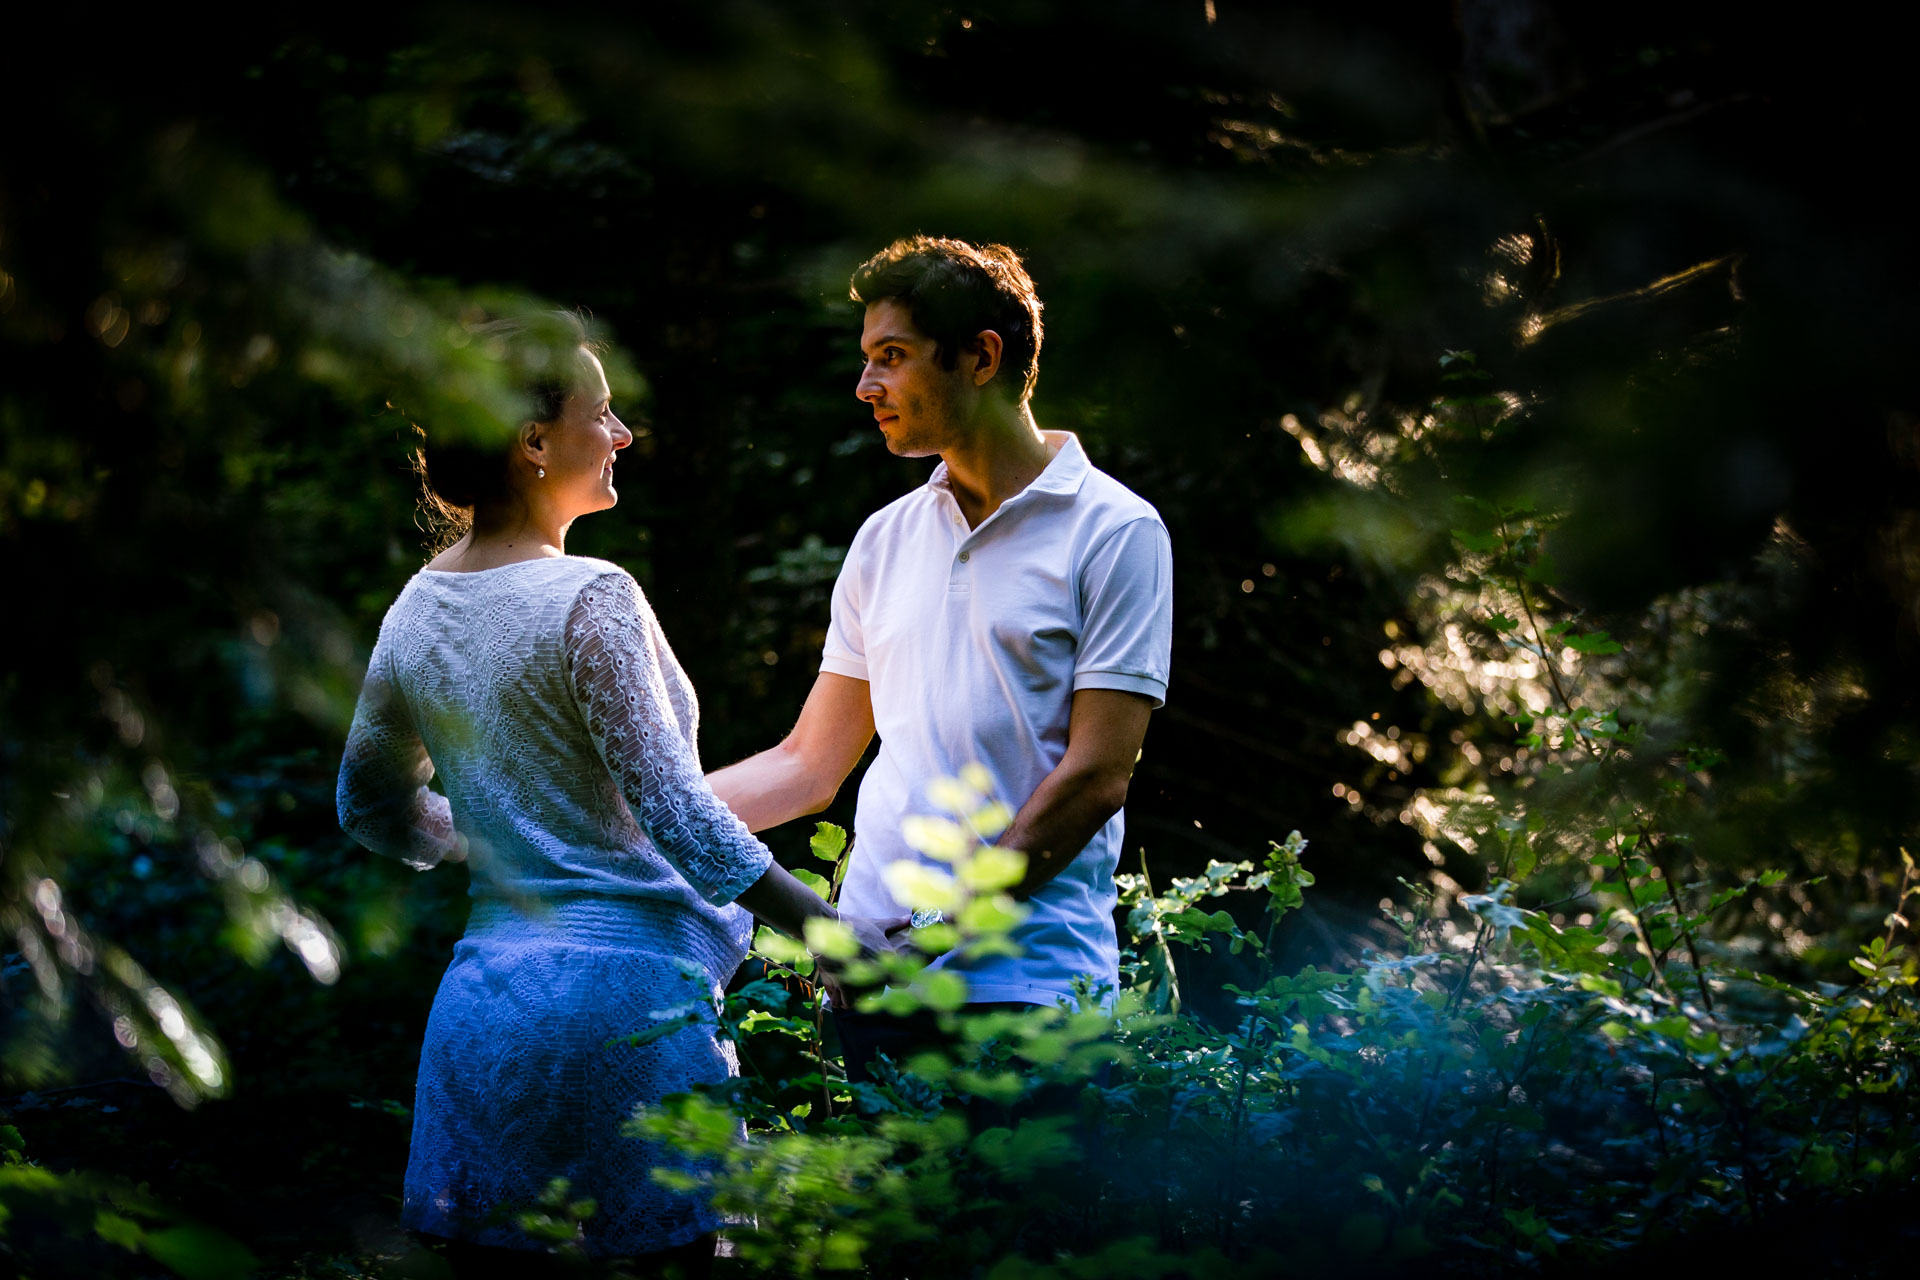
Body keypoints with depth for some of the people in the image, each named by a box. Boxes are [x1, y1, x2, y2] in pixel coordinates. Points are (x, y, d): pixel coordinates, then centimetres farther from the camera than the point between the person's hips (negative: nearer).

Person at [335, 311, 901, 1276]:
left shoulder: (415, 610, 9)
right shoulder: (589, 600, -13)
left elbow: (373, 809, 21)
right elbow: (675, 812, -14)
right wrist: (828, 928, -7)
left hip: (482, 986, 7)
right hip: (617, 987, -7)